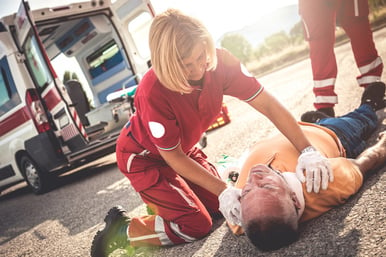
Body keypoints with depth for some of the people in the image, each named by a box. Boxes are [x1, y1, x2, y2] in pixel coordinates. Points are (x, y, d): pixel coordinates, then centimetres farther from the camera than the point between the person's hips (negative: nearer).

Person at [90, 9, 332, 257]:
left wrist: (307, 150, -31)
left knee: (218, 206, 3)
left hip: (184, 148, 6)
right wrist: (222, 190, -28)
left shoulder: (220, 62, -24)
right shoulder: (153, 92, -36)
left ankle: (162, 200, 24)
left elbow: (268, 104, -23)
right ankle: (121, 230, 3)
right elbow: (172, 156, -26)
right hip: (144, 157, -6)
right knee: (196, 224, -13)